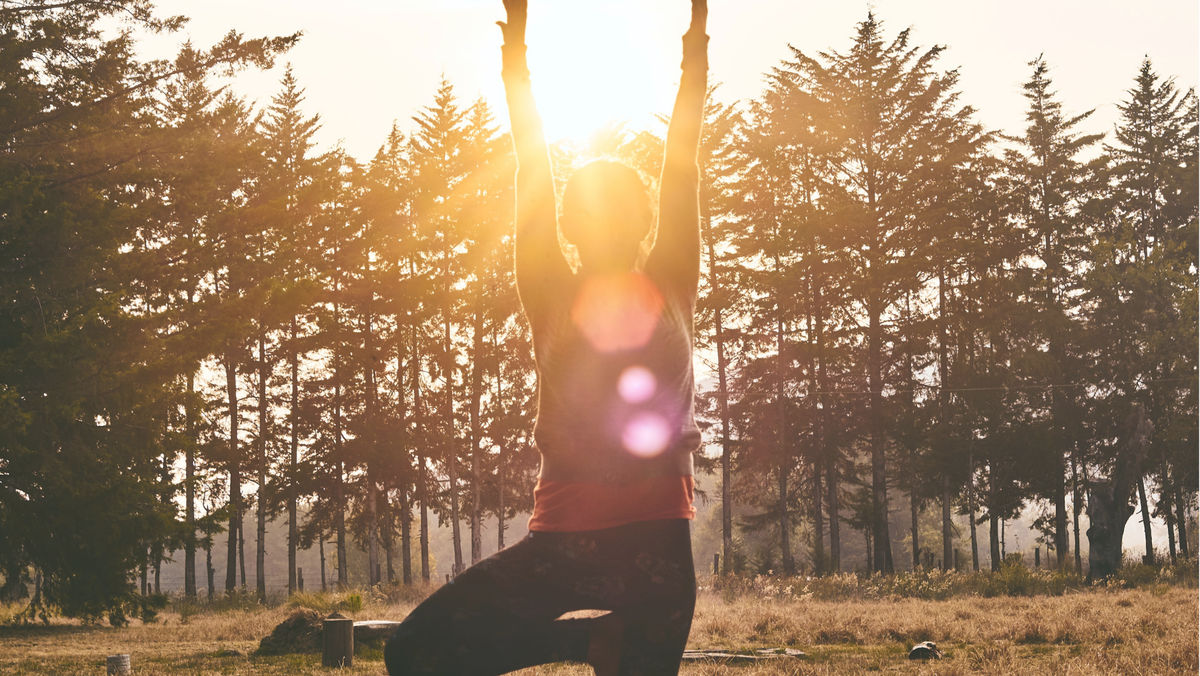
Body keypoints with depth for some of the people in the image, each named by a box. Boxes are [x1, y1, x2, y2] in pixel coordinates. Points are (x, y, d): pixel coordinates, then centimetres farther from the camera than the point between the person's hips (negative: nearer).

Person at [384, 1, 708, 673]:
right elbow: (533, 168, 7)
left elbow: (683, 160, 7)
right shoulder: (554, 296, 8)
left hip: (658, 541, -1)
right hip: (562, 539, 1)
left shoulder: (671, 289, 8)